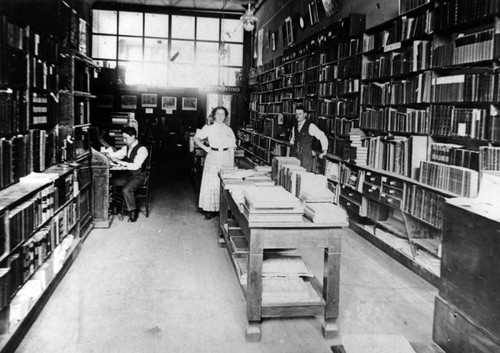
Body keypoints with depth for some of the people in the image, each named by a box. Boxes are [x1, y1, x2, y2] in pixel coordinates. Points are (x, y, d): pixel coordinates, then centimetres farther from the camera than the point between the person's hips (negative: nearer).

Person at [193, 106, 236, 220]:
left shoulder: (228, 130, 10)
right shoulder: (209, 129, 2)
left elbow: (232, 147, 12)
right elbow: (196, 138, 5)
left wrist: (232, 162, 8)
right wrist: (205, 148, -5)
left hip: (226, 157, 2)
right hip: (213, 156, -2)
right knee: (211, 183, -3)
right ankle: (210, 210, 3)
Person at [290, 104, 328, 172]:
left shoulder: (310, 126, -2)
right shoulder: (295, 127, 14)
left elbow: (322, 137, 1)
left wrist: (324, 150, -2)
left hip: (306, 157, -5)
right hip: (294, 156, 5)